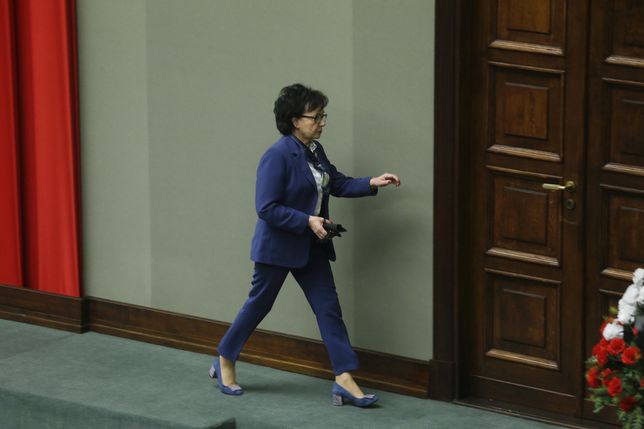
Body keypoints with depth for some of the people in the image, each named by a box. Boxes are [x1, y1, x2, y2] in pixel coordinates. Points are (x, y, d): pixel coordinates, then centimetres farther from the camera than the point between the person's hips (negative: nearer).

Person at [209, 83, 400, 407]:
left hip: (310, 247, 8)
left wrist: (372, 183, 1)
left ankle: (344, 380, 2)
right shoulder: (277, 156, -22)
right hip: (277, 247, -8)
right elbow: (267, 208, -23)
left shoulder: (315, 150, 4)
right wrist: (307, 221, -25)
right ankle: (224, 363, 29)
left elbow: (337, 183, 15)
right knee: (259, 304, 8)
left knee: (329, 308, 2)